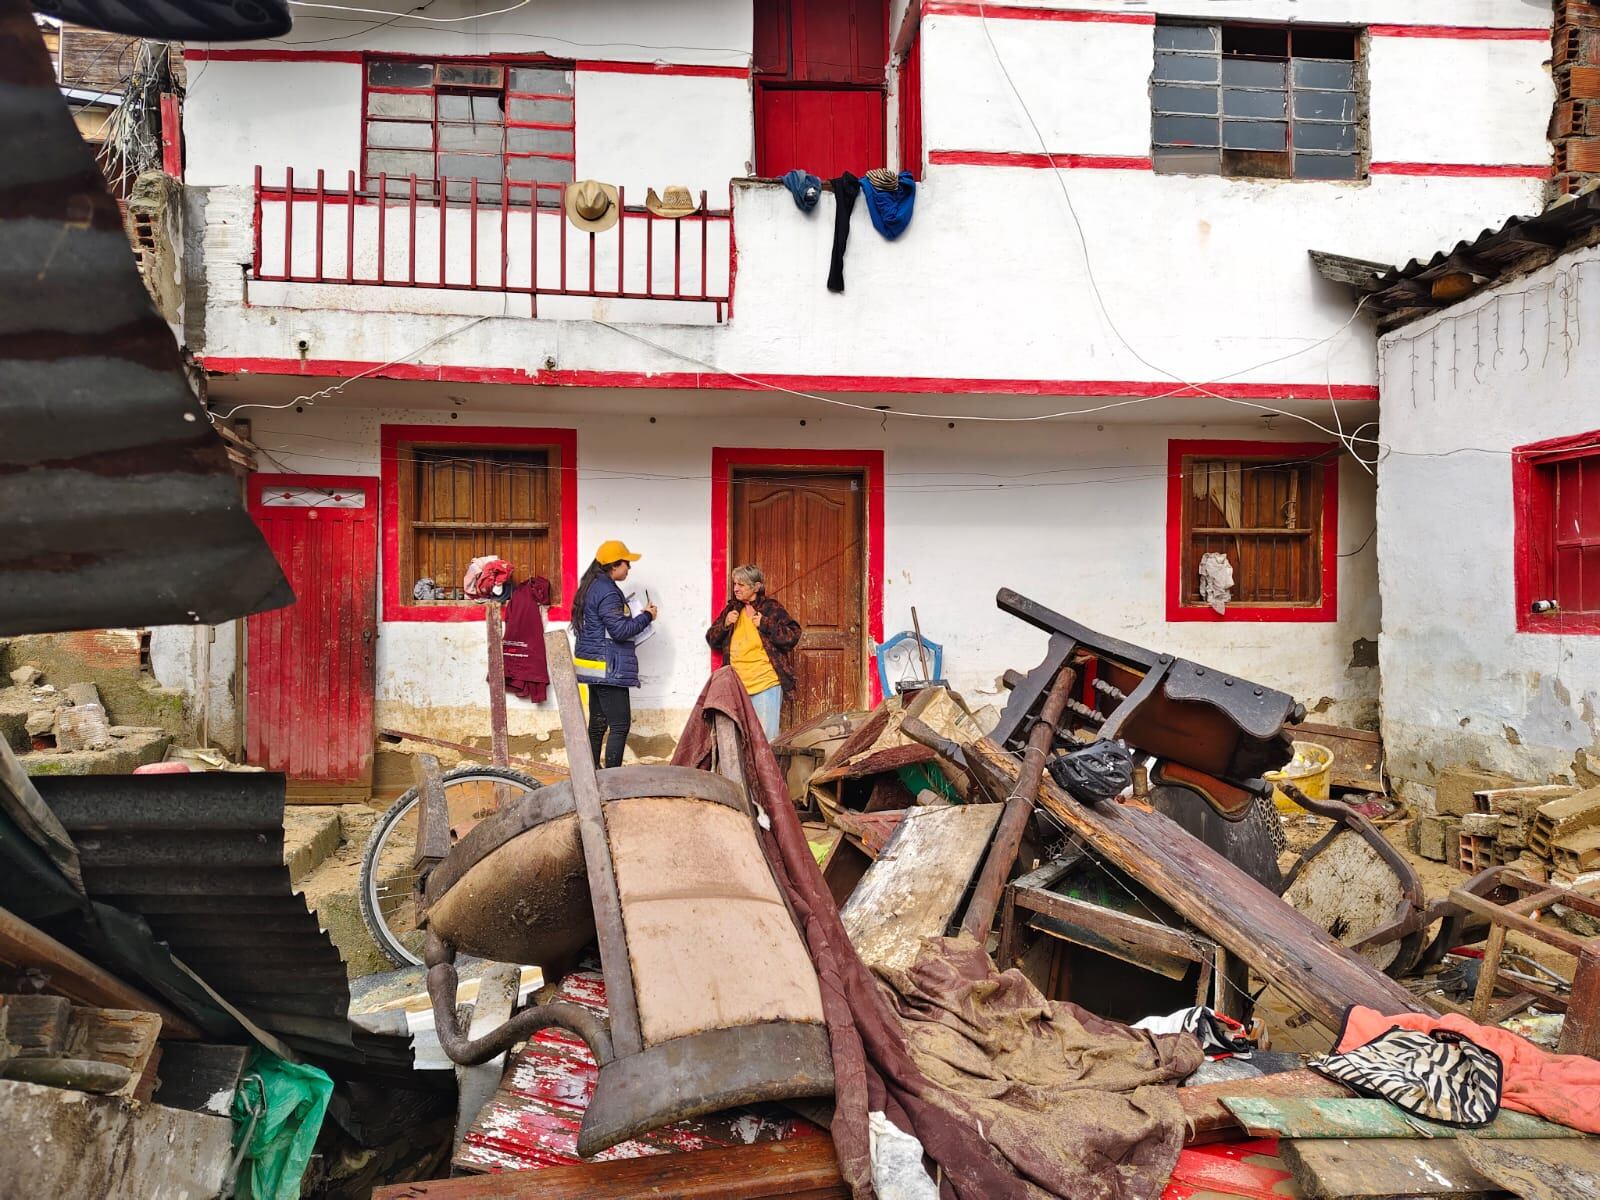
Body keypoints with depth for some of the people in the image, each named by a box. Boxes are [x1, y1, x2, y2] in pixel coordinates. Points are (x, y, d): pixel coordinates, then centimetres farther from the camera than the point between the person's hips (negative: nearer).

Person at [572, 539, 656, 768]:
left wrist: (637, 616, 15)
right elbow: (620, 630, -20)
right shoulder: (607, 592, -17)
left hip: (594, 665, 10)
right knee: (620, 724, -7)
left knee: (597, 723, 13)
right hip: (607, 668, -10)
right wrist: (646, 616, -7)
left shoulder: (591, 587, 14)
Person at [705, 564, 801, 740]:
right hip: (736, 685, 5)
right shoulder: (732, 609, 13)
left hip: (765, 684, -5)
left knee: (765, 735, -5)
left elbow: (793, 636, -9)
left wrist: (765, 624, -13)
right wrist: (725, 624, -3)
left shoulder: (771, 608, -2)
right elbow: (712, 640, 15)